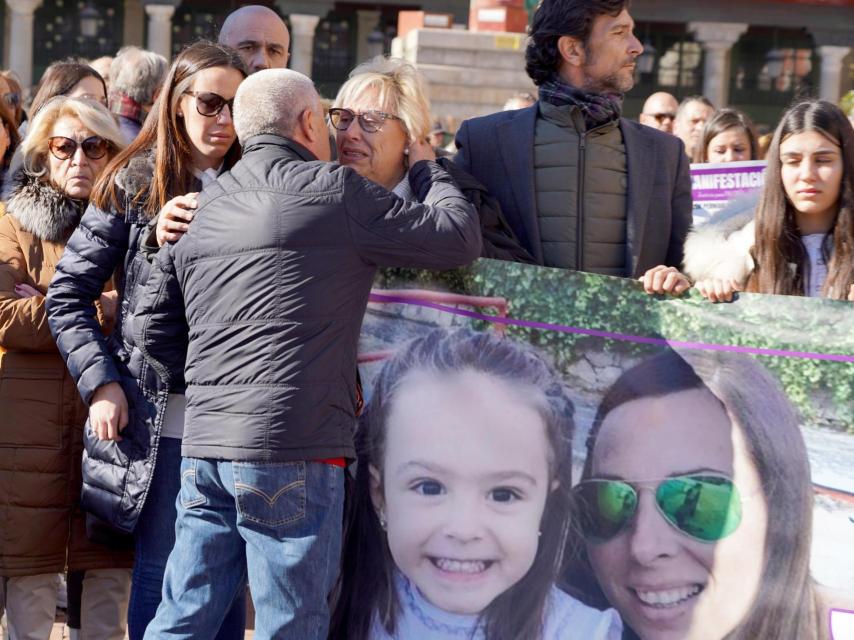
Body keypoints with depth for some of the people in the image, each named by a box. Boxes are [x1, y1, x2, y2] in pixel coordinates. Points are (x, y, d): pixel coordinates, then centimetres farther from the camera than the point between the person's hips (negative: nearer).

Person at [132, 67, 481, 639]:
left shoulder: (202, 207, 16)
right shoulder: (334, 190, -4)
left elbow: (154, 326, 18)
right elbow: (459, 238, -1)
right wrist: (428, 168, 17)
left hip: (205, 444, 7)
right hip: (292, 452, -7)